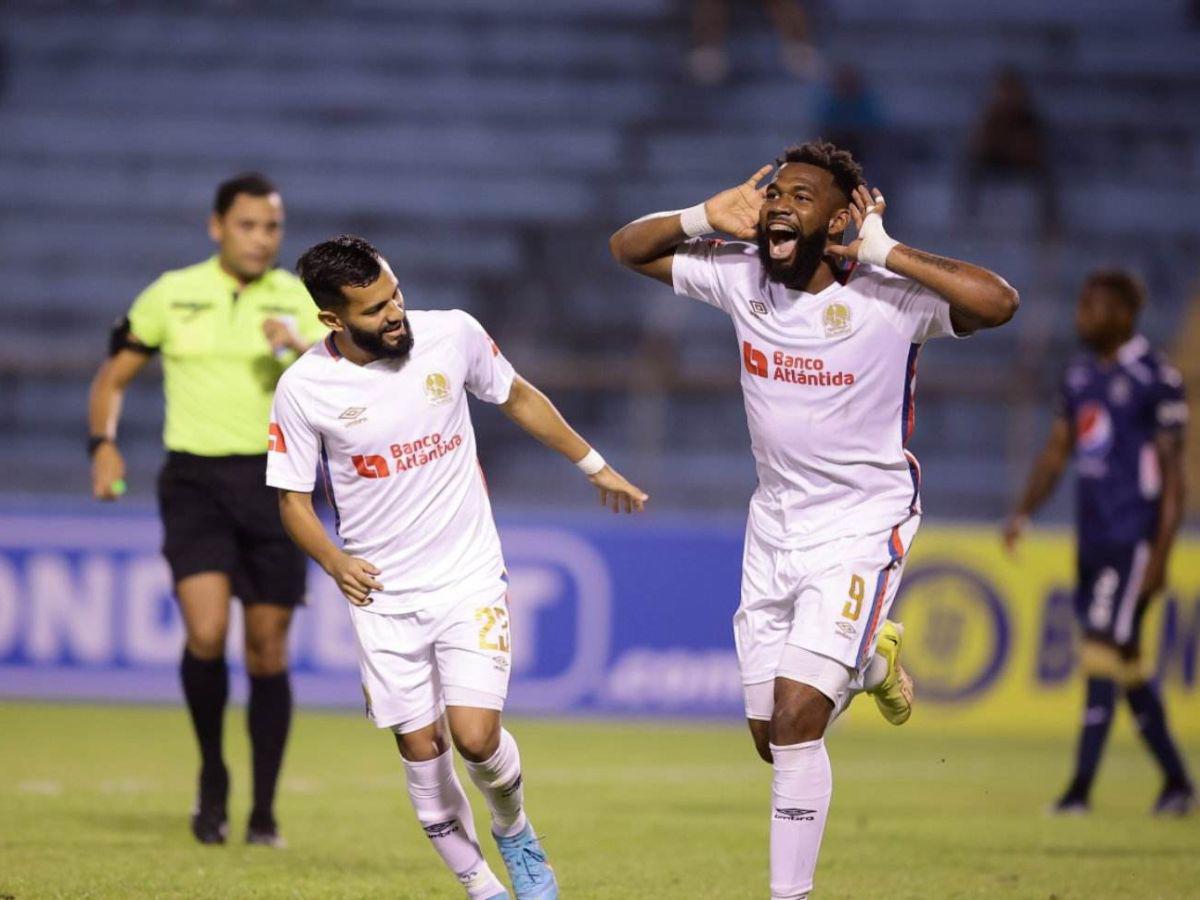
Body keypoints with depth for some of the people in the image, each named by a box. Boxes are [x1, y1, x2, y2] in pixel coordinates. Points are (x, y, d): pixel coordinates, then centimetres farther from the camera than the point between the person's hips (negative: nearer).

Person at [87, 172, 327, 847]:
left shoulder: (300, 299, 4)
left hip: (274, 483, 1)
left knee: (268, 650, 3)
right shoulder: (172, 296, 4)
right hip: (195, 481, -1)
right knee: (207, 632, -19)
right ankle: (213, 775, 5)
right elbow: (114, 377, 13)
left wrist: (303, 349, -26)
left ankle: (264, 811, 15)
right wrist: (105, 444, -3)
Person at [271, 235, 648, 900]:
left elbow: (518, 398, 11)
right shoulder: (302, 389, -10)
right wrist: (333, 560, -15)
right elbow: (293, 497, 2)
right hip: (381, 595, 1)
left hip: (470, 577, 0)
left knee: (475, 738, -14)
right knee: (421, 751, 2)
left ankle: (514, 832, 17)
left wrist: (595, 466, 19)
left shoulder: (452, 334, -7)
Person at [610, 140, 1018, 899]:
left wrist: (881, 252, -30)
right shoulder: (741, 277, -5)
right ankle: (871, 658, 43)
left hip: (861, 528, -6)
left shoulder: (882, 298, -20)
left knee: (795, 722, -18)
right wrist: (708, 217, -11)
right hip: (775, 527, 6)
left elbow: (998, 302, -35)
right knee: (772, 740, 12)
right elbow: (628, 248, 7)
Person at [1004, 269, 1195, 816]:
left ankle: (1081, 788, -13)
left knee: (1104, 647, -12)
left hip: (1134, 537, -8)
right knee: (1127, 660, 11)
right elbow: (1057, 452, 17)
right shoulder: (1080, 376, 13)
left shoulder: (1154, 378, -9)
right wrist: (1023, 513, 3)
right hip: (1092, 538, 8)